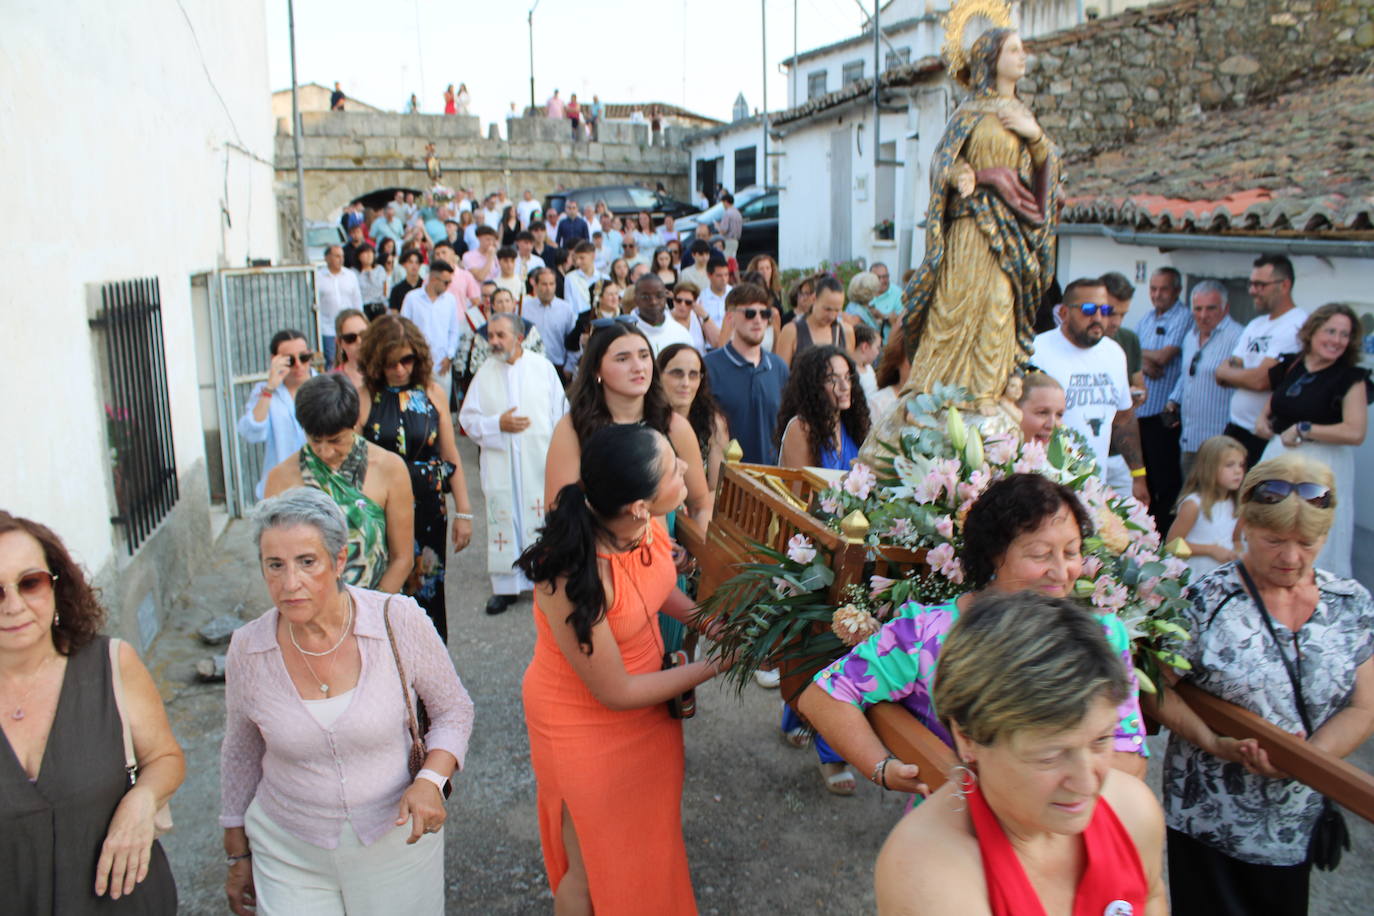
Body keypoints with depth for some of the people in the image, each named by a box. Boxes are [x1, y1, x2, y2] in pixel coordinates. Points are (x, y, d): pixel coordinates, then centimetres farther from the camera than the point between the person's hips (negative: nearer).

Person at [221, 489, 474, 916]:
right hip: (290, 857, 1)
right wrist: (238, 855, 13)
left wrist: (431, 780, -20)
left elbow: (454, 709, -3)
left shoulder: (398, 621, -17)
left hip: (397, 842, -1)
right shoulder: (248, 648, -11)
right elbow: (240, 754, 6)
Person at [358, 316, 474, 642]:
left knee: (428, 595, 11)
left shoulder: (432, 393, 3)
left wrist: (463, 513, 5)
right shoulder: (363, 397, -6)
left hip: (429, 512, 3)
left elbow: (451, 458, 6)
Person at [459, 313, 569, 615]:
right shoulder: (484, 373, 4)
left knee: (544, 520, 4)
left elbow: (560, 414, 4)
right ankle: (505, 586, 14)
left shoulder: (543, 367, 1)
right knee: (502, 519, 4)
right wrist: (497, 424, -11)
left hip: (540, 463, -1)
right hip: (500, 464, 1)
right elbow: (467, 418, 6)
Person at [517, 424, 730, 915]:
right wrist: (714, 666, -16)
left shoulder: (648, 525, -18)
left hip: (647, 708, 6)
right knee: (593, 868, 16)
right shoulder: (571, 581, -37)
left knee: (647, 844, 25)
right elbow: (616, 692, -24)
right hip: (586, 723, -6)